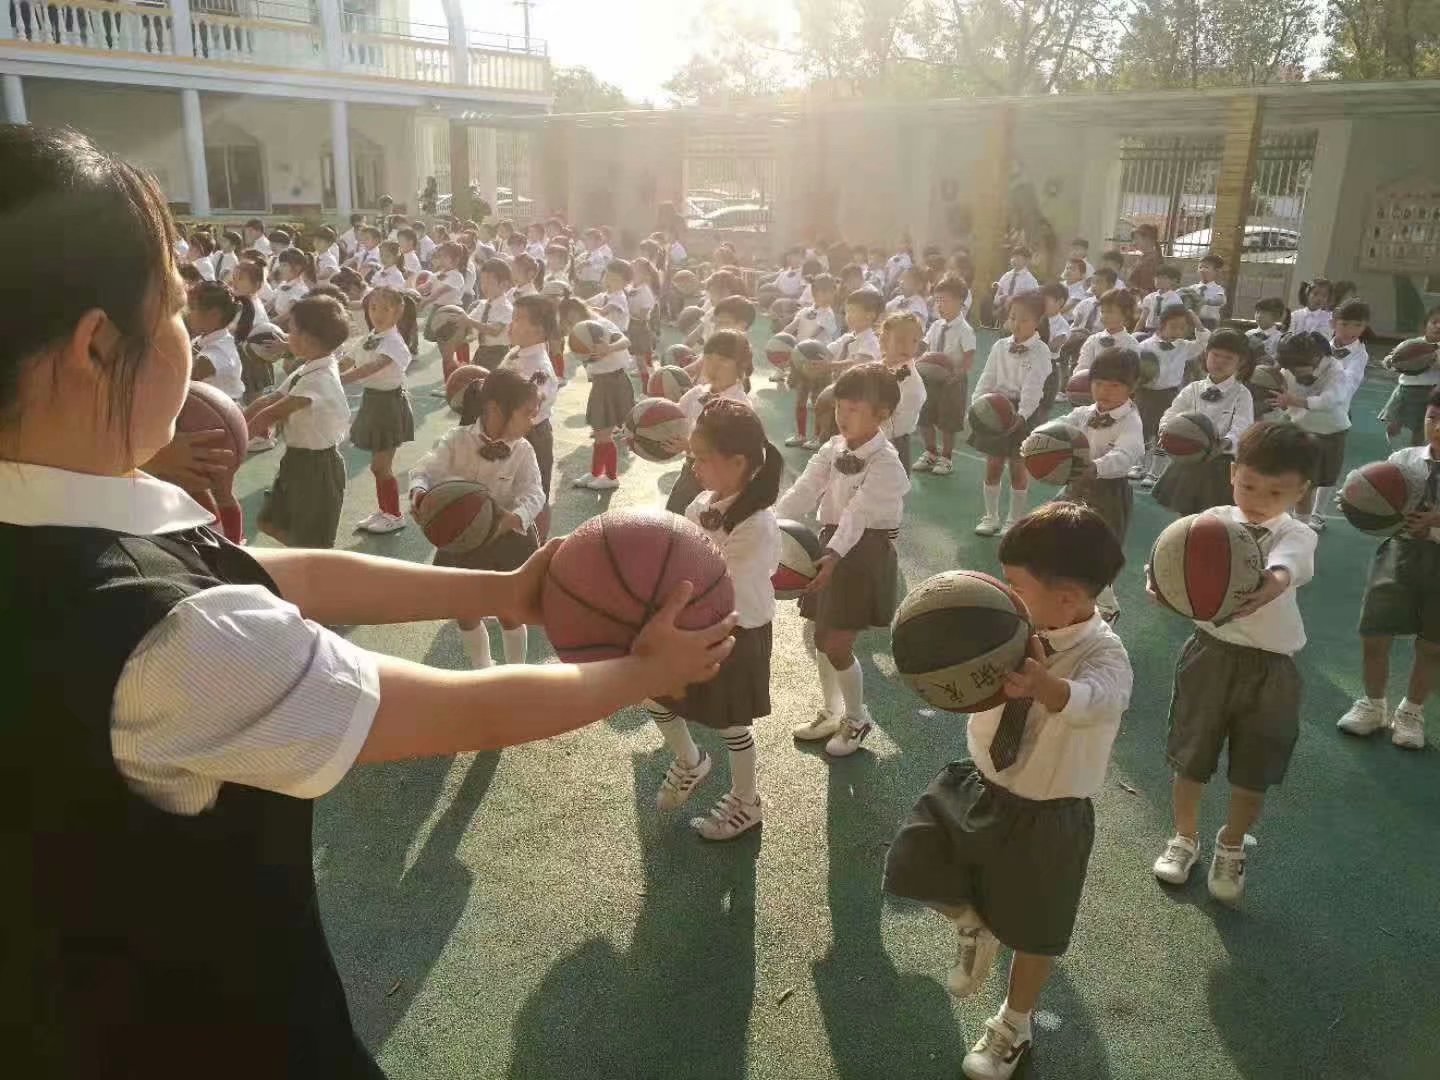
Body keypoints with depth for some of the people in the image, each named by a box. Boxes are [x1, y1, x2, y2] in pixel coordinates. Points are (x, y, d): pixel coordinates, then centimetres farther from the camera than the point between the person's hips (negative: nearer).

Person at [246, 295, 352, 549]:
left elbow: (273, 413, -24)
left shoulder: (321, 378, -25)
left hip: (317, 464, -10)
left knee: (311, 541, 4)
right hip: (297, 460, 10)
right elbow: (268, 400, 6)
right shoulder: (307, 370, 5)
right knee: (270, 522, 21)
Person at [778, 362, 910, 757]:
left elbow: (858, 513, -32)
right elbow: (802, 492, -8)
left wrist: (834, 555, -46)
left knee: (836, 644, -5)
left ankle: (857, 719, 20)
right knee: (815, 635, 14)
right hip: (831, 542, 7)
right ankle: (831, 712, 36)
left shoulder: (885, 462, -18)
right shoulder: (832, 449, 4)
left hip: (865, 553, -7)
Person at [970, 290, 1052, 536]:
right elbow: (987, 379, 1)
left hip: (1023, 413, -4)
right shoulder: (1000, 346, 5)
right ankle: (991, 516, 25)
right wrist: (977, 403, -15)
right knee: (992, 465, 10)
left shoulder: (1040, 352, -9)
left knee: (1018, 468, 6)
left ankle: (1014, 520, 19)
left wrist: (1021, 414, -34)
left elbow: (1033, 388, -20)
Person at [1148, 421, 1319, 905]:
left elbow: (1287, 565, -35)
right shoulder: (1213, 521, -4)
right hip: (1210, 652, 1)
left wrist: (1272, 583, -60)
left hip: (1270, 668, -1)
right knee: (1190, 759, 14)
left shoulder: (1296, 536, -10)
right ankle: (1184, 838, 38)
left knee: (1253, 775, 12)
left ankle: (1230, 851, 37)